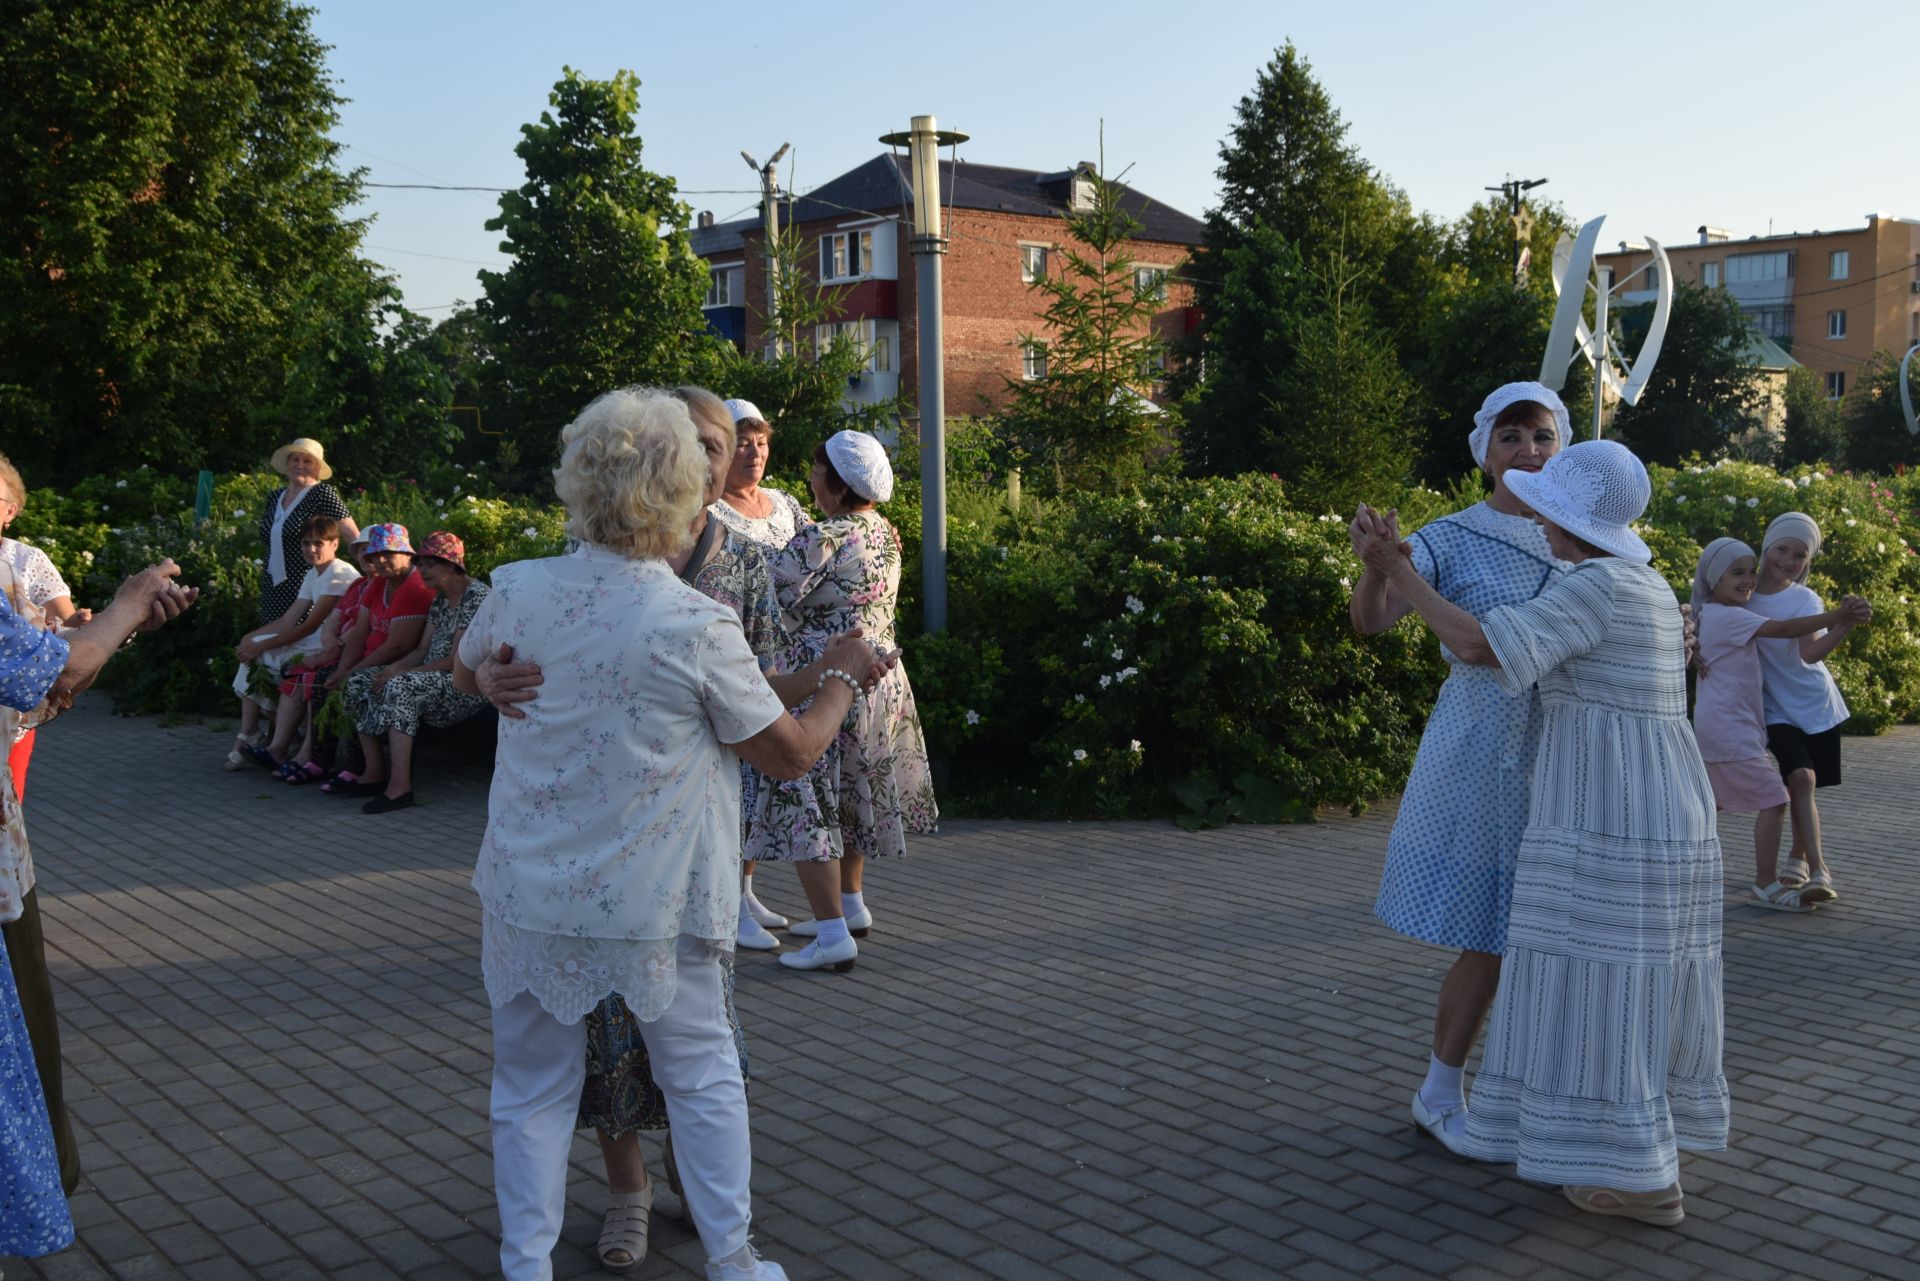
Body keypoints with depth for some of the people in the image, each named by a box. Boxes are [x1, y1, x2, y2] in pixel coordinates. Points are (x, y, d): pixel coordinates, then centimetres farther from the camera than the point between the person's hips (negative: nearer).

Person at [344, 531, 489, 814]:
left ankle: (400, 786, -37)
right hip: (432, 679, 10)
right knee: (358, 681, 0)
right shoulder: (440, 598, 16)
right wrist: (394, 668, -8)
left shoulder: (476, 595, -13)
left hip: (467, 687, -10)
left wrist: (400, 673, -18)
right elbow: (422, 649, 13)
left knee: (399, 686, -34)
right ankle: (373, 772, -5)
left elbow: (458, 660, -19)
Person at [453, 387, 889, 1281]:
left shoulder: (518, 591, -9)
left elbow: (464, 675, 14)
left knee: (532, 1090, 16)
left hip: (528, 896, 2)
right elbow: (790, 753, -8)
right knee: (702, 1078, 17)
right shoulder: (699, 628, -19)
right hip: (656, 906, -2)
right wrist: (843, 677, 9)